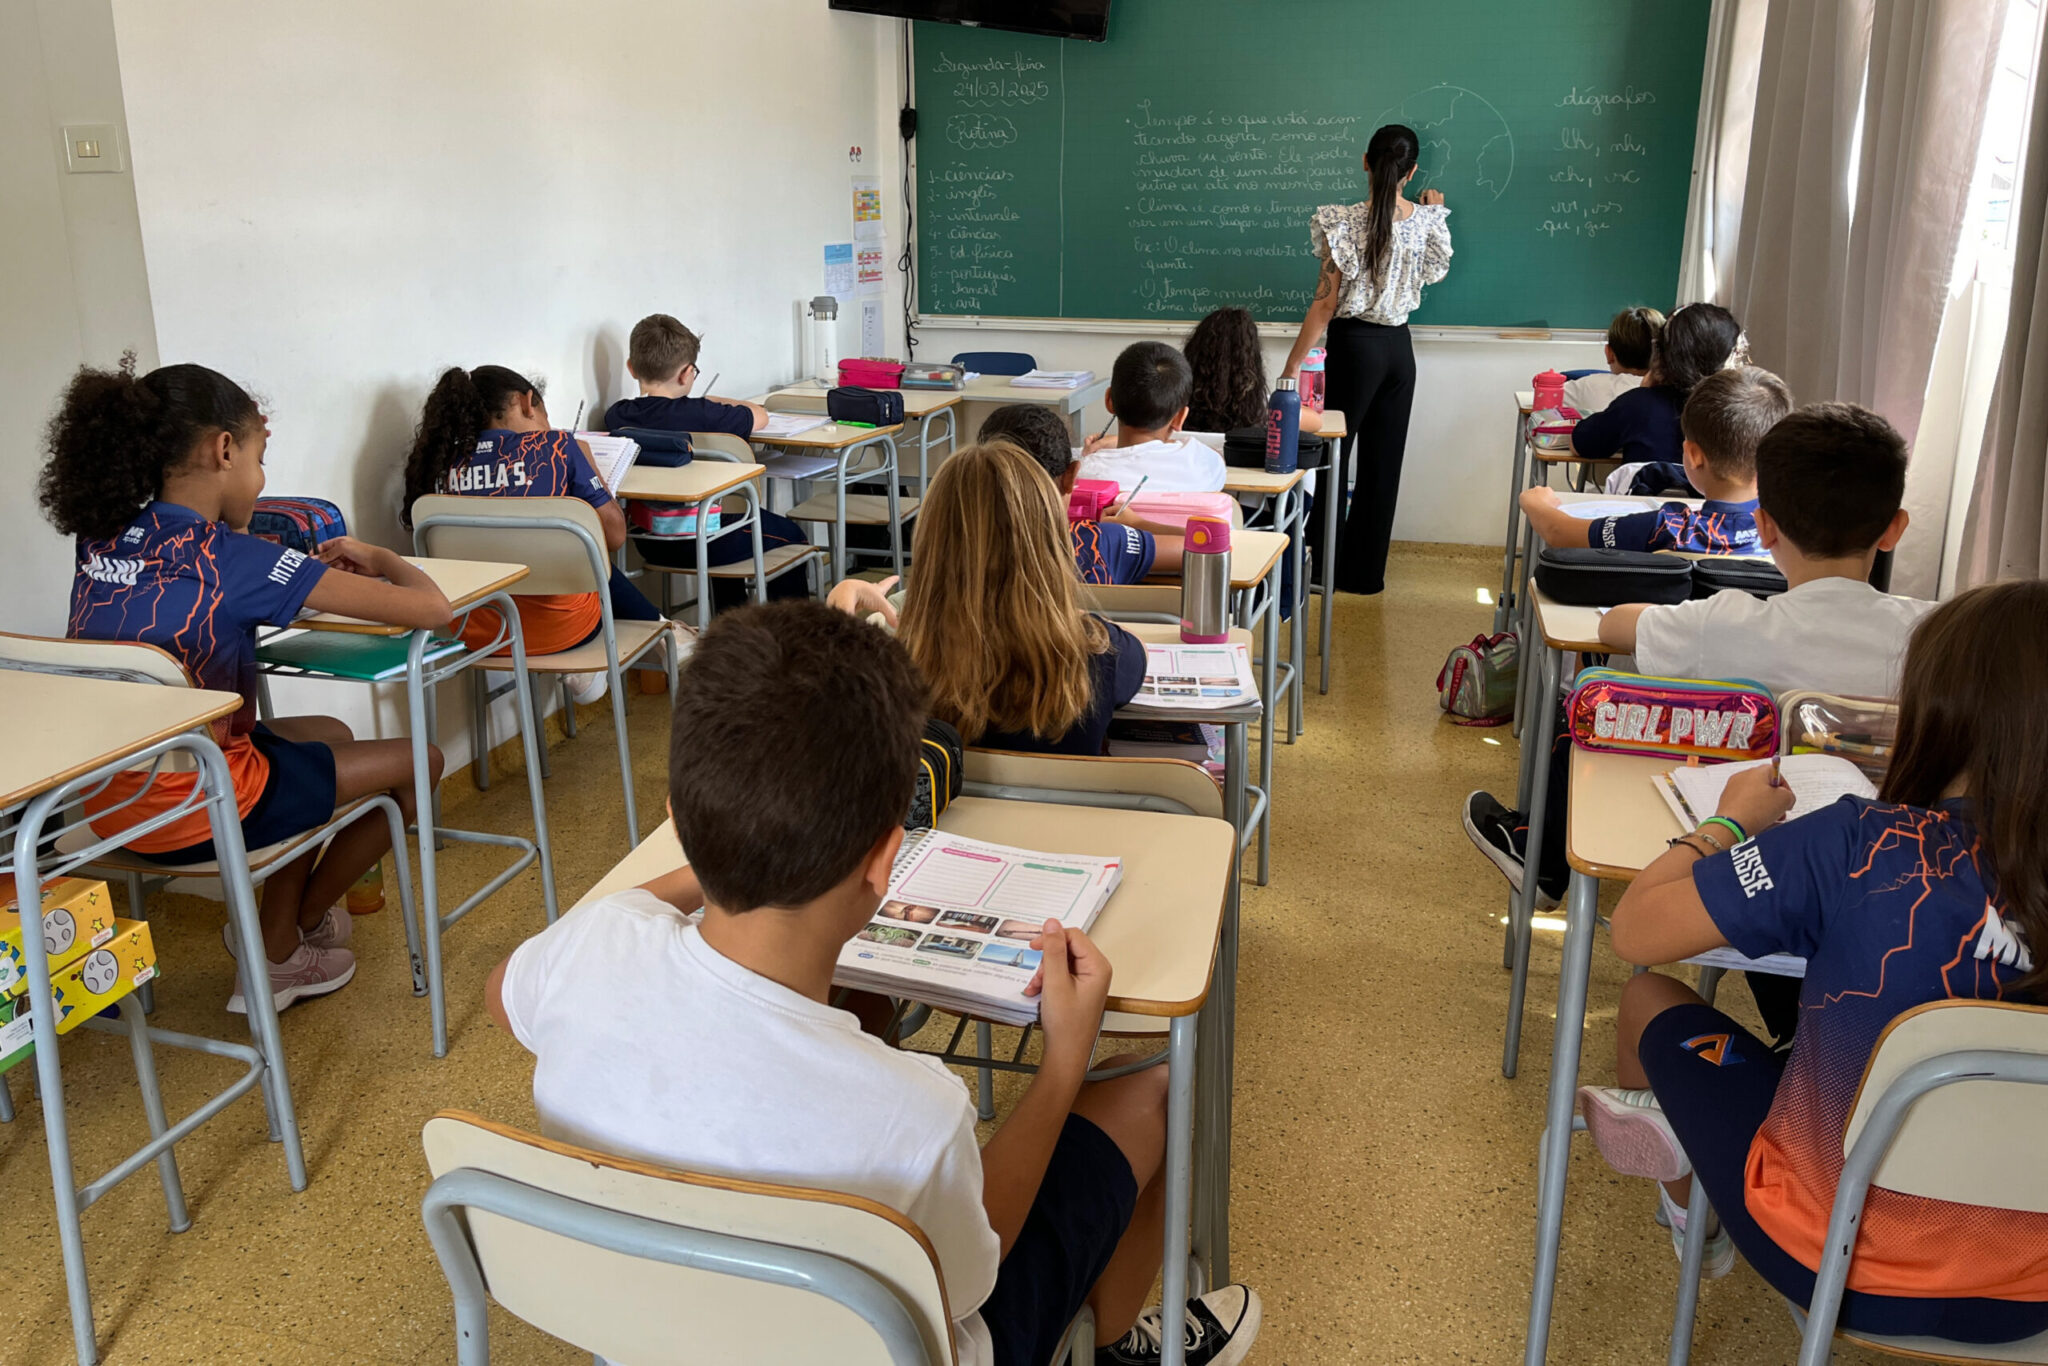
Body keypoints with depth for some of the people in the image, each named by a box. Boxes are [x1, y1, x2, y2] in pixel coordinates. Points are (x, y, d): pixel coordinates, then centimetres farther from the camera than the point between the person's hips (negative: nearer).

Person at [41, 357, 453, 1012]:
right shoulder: (236, 561, -20)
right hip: (196, 816, -8)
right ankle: (282, 949, 28)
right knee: (418, 760, 12)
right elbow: (431, 608, -21)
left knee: (329, 736, 30)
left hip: (107, 805, 8)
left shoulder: (104, 541, 0)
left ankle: (278, 939, 30)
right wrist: (381, 559, 0)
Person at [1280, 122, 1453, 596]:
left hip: (1354, 345, -4)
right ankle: (1366, 572, 18)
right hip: (1399, 348, 5)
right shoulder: (1427, 221, -1)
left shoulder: (1342, 223, -13)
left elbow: (1324, 305, -14)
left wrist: (1293, 364, -9)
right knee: (1383, 462, 10)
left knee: (1331, 456, 4)